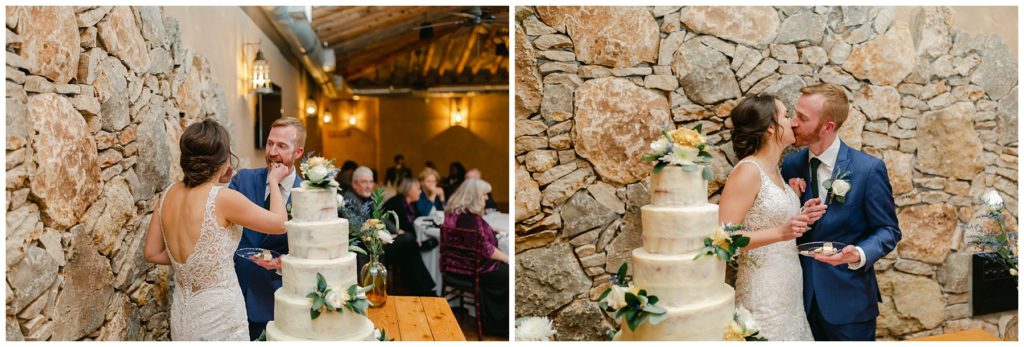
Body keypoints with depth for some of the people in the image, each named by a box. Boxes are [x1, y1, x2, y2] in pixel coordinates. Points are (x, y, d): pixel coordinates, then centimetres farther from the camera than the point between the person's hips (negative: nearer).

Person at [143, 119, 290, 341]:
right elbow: (280, 224, -9)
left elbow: (151, 253, 7)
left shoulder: (170, 194, -1)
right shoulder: (223, 198, -20)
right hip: (218, 316, -6)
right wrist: (274, 181, 4)